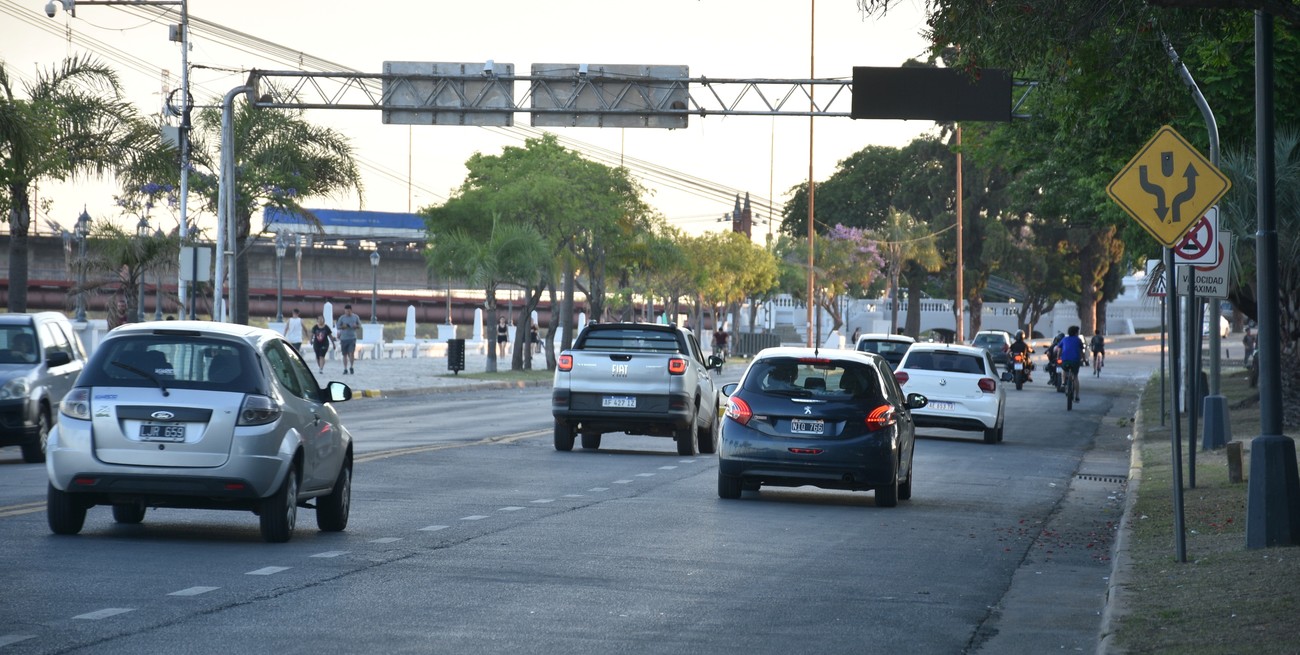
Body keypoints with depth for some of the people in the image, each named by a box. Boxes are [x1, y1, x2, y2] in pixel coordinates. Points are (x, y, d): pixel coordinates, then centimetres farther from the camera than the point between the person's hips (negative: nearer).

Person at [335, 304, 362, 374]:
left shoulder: (356, 317, 6)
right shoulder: (342, 318, 2)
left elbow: (359, 326, 12)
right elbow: (337, 326, 2)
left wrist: (356, 326, -11)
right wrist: (343, 327, -18)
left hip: (352, 338, -1)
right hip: (343, 338, 1)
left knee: (351, 353, -14)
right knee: (345, 355, 5)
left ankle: (351, 367, 3)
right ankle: (345, 369, 14)